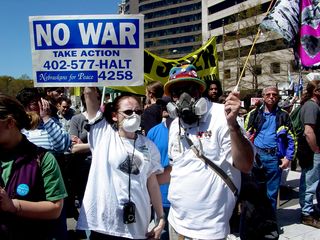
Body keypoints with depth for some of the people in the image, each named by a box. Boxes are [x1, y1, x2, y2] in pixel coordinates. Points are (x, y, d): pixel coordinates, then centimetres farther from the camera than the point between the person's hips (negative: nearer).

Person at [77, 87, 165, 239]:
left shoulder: (148, 146, 6)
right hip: (104, 223, -2)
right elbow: (89, 93, -5)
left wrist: (161, 218, 6)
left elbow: (152, 182, 8)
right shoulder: (103, 134, -1)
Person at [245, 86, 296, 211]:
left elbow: (291, 139, 5)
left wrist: (288, 157, -3)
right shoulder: (254, 113, 5)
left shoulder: (283, 115, 4)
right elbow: (246, 135, 4)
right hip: (256, 155, 1)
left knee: (272, 192, 10)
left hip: (274, 157, 0)